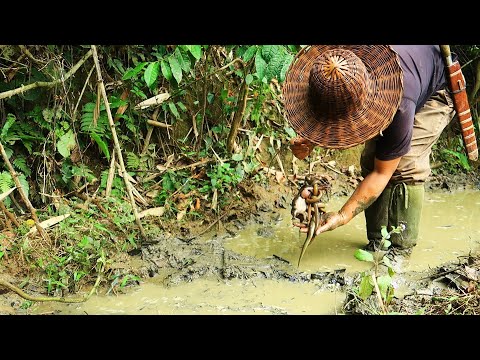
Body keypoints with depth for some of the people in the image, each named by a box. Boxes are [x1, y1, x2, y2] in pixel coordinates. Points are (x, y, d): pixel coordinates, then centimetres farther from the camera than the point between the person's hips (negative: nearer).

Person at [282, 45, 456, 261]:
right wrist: (307, 141, -30)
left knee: (405, 164, -22)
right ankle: (377, 242, 3)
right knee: (371, 159, -7)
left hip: (438, 89, -6)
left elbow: (382, 173, -34)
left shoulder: (399, 107, -45)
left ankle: (401, 246, -10)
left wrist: (343, 216, -34)